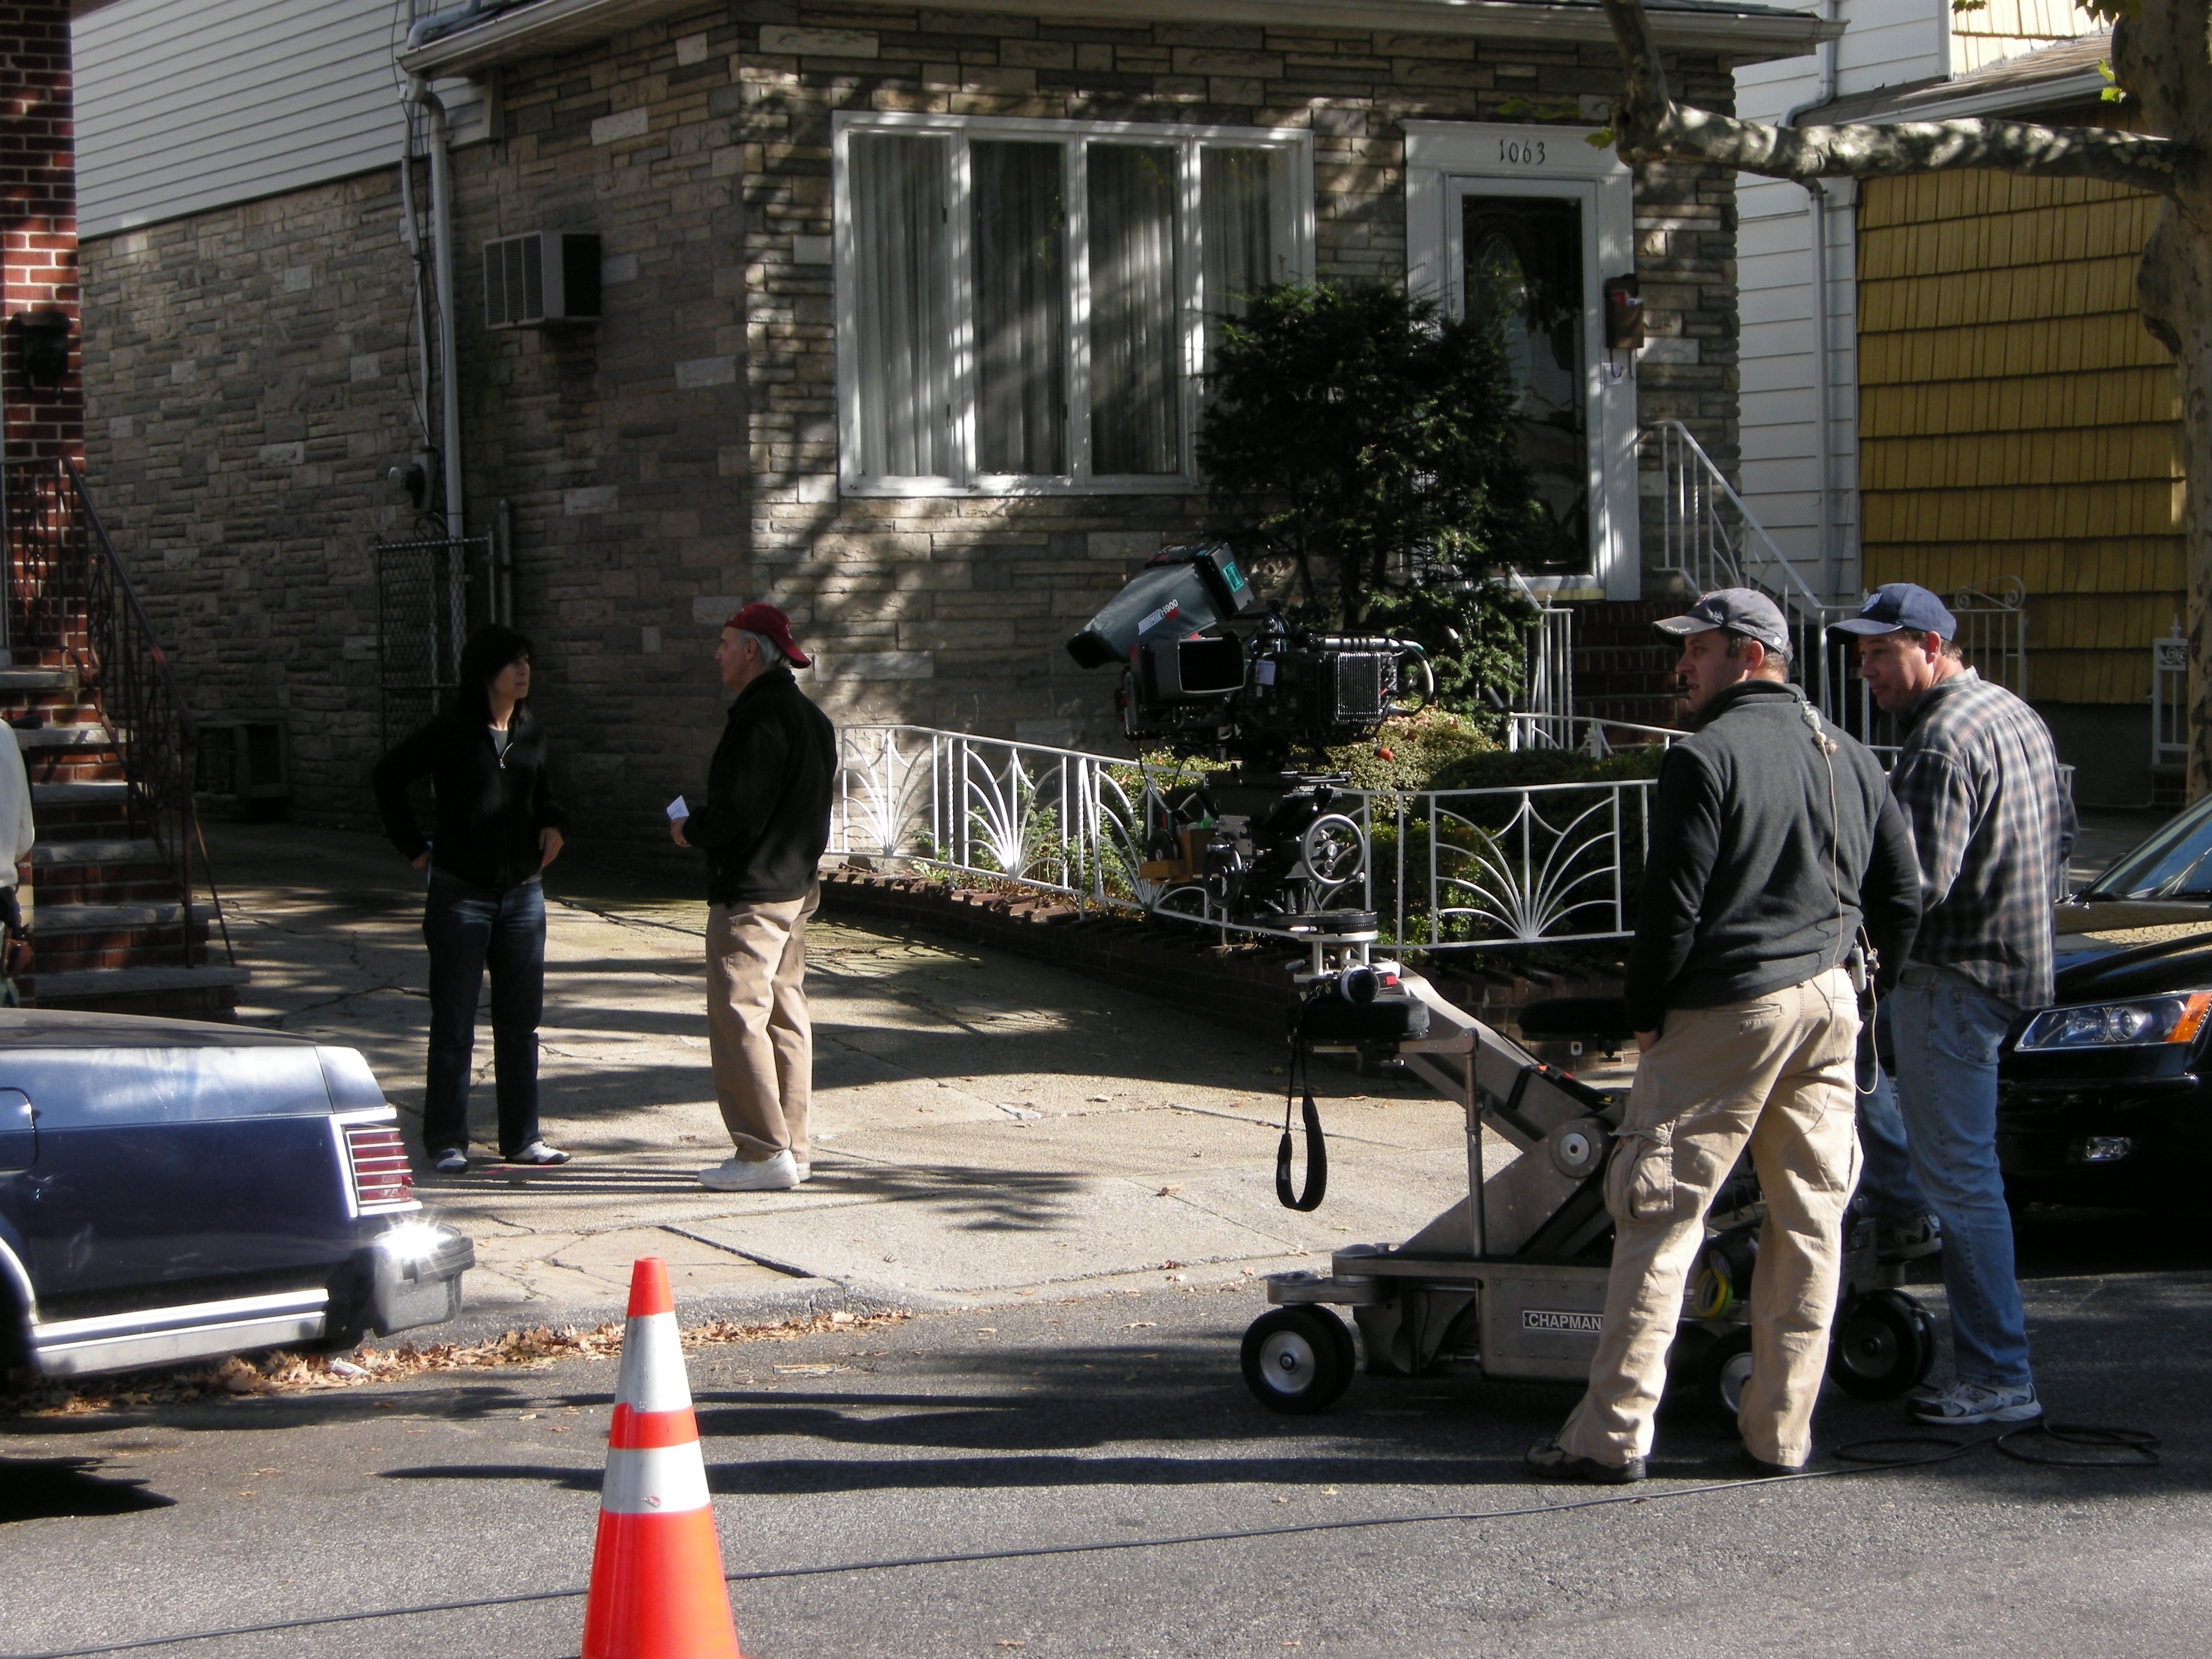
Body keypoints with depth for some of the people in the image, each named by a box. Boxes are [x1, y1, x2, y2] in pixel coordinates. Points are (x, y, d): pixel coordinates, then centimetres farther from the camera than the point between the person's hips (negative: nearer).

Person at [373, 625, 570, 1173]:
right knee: (453, 1024, 1)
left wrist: (552, 822, 2)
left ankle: (522, 1138, 17)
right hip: (460, 895, -5)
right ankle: (447, 1142, 8)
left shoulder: (531, 733, 6)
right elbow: (388, 778, 1)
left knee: (521, 1022, 9)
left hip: (523, 893, 5)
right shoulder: (450, 733, -9)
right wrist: (413, 846, -2)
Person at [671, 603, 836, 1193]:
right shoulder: (811, 717, 14)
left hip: (750, 895, -10)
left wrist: (690, 828, -4)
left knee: (737, 1017, -7)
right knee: (785, 1018, 13)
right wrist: (704, 825, 18)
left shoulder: (759, 718, -18)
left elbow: (738, 813, -23)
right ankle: (791, 1148, 16)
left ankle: (765, 1151, -8)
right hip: (796, 888, 10)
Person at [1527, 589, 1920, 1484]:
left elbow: (1673, 905, -14)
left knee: (1660, 1218, -2)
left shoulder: (1705, 757, -11)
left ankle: (1615, 1434, -1)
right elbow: (1902, 896, 16)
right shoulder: (1847, 755, 12)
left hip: (1727, 1011, -7)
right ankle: (1781, 1432, 14)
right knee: (1810, 1223, 10)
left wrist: (1645, 1012, -3)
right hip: (1829, 1005, 7)